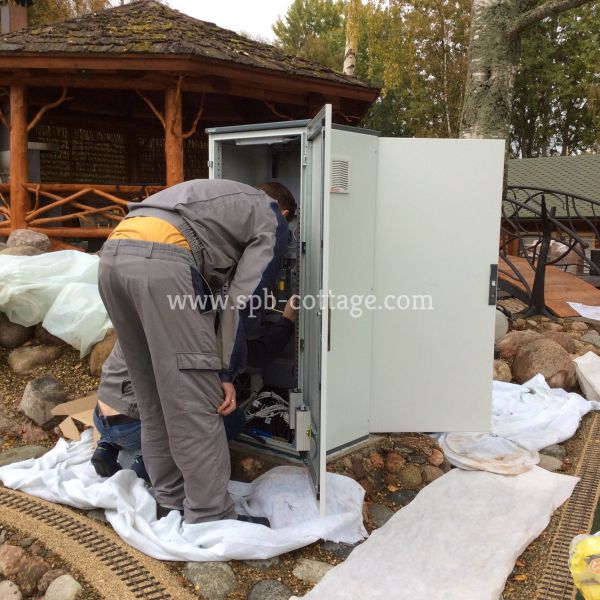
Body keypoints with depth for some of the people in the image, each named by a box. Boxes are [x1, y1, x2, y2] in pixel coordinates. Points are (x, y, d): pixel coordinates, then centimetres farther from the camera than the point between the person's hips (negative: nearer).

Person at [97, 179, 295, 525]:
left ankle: (171, 502, 26)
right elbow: (244, 299, 3)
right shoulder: (271, 219, 17)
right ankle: (210, 518, 7)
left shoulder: (226, 198, 38)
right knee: (196, 402, -1)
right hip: (162, 261, -8)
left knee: (154, 398, 16)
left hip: (113, 256, 8)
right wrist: (227, 371, 5)